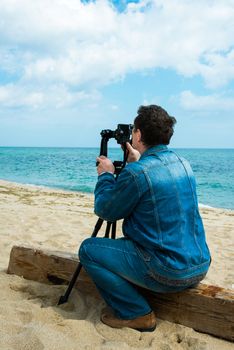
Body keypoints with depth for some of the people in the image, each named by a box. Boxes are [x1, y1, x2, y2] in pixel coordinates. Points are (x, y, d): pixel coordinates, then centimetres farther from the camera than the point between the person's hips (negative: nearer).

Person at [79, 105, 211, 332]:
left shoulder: (136, 173, -21)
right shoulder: (183, 164, 4)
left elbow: (105, 211, -6)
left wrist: (105, 175, 7)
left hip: (169, 274, -8)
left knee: (89, 249, 1)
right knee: (127, 241, 27)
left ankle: (137, 314, 5)